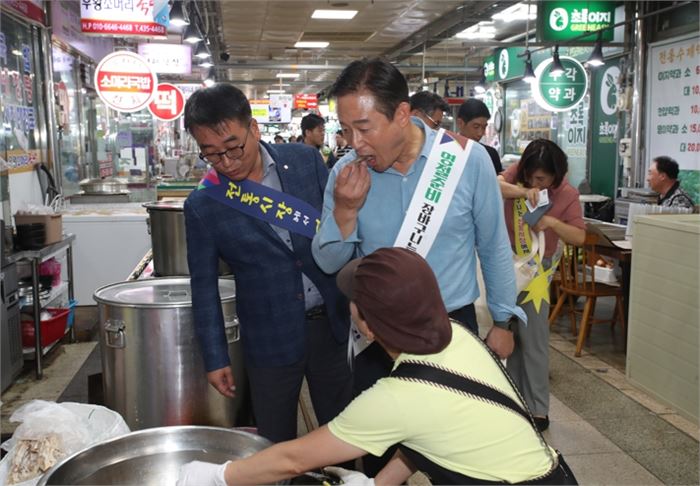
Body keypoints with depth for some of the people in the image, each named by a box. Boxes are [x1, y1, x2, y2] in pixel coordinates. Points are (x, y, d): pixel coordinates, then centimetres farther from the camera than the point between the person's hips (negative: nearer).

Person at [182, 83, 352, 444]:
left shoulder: (305, 160, -5)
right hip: (271, 339, -2)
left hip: (332, 322, 2)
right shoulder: (202, 205, -8)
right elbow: (204, 286, -1)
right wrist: (215, 358, 1)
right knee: (276, 446, 11)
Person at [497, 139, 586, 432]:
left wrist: (553, 222, -27)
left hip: (536, 268, -3)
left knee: (533, 339, -4)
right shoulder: (518, 173, -5)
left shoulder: (567, 194, -10)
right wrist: (523, 191, -37)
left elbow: (579, 237, -11)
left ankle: (538, 410, 8)